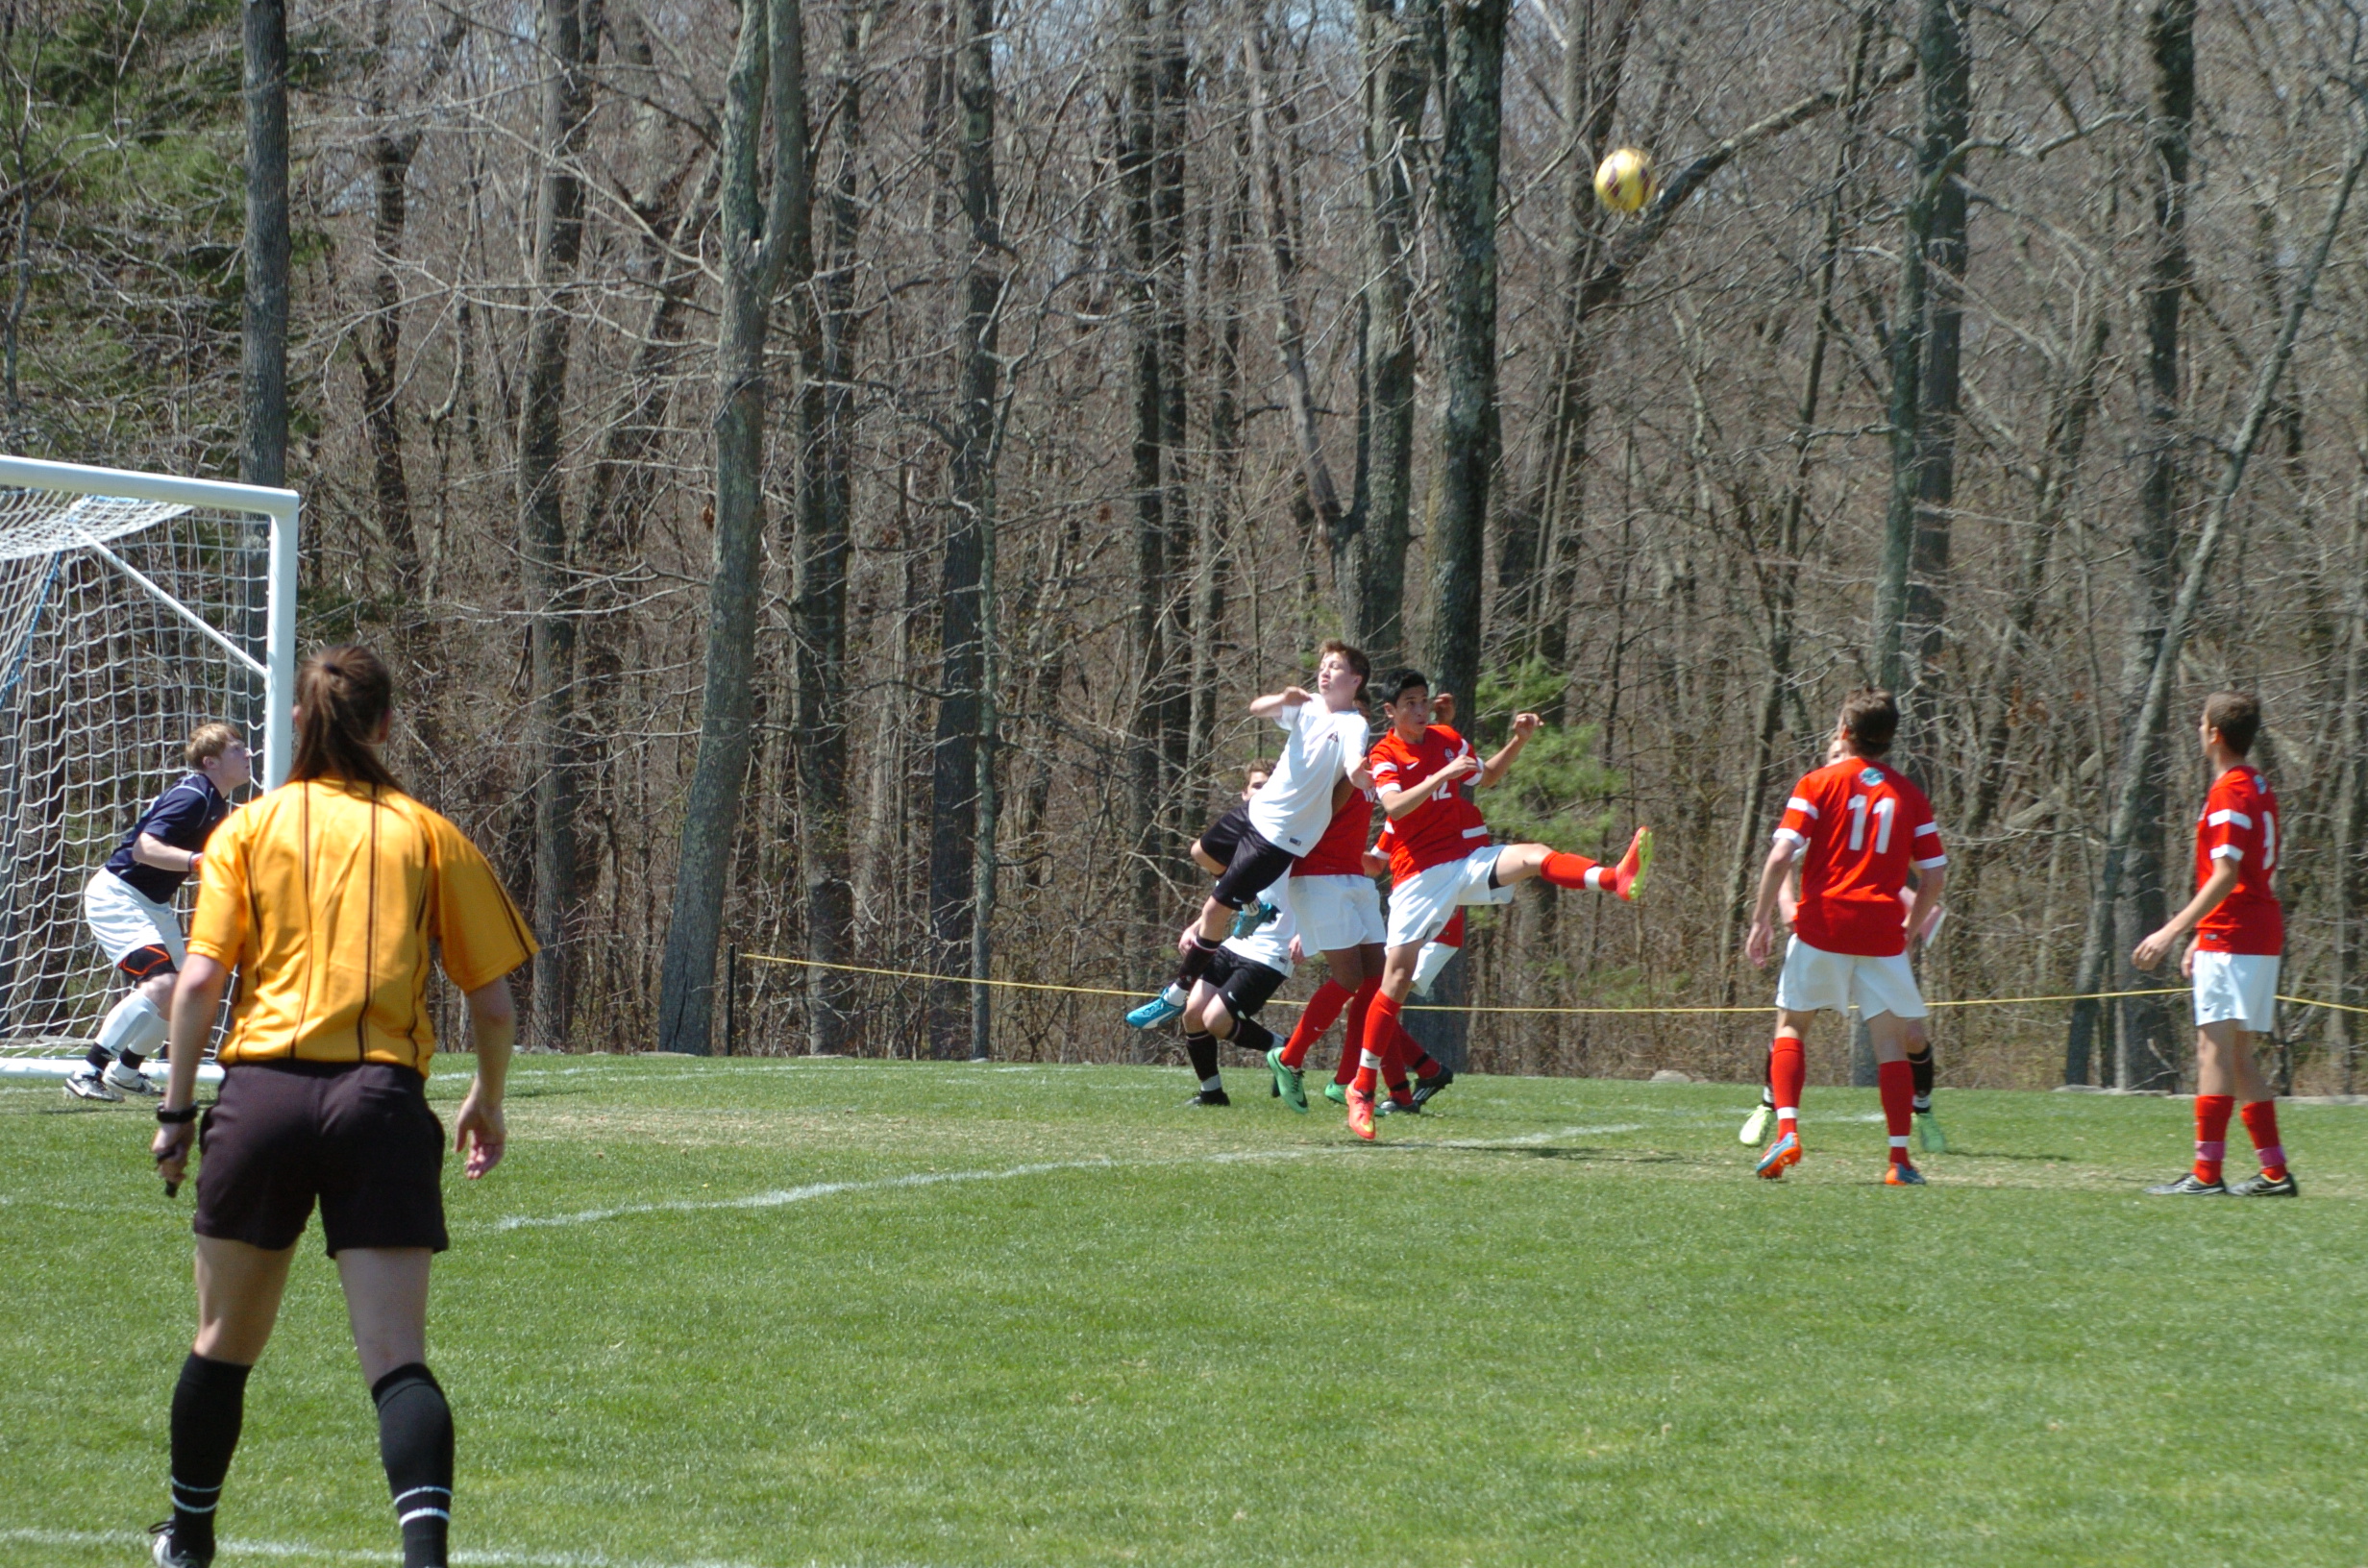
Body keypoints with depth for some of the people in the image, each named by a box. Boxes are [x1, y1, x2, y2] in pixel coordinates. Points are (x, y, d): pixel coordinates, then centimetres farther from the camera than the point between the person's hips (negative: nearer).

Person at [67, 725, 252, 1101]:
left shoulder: (217, 803, 9)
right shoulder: (191, 796, -21)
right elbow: (145, 848, -31)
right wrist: (200, 860, -41)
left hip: (154, 904, 10)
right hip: (116, 896, -10)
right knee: (161, 984, -25)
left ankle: (125, 1071, 27)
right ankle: (90, 1074, -24)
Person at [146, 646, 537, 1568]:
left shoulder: (250, 828, 8)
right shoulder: (428, 835, 8)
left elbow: (200, 978, -1)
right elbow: (493, 1001, 7)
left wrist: (176, 1108, 5)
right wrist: (487, 1103, 23)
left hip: (262, 1093, 1)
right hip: (383, 1101, -1)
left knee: (225, 1343, 18)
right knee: (397, 1360, -7)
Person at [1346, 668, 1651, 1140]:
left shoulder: (1448, 740, 13)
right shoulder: (1383, 756, -3)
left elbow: (1486, 777, 31)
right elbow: (1393, 807, -22)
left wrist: (1518, 741, 15)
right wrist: (1443, 774, -31)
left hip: (1469, 858, 4)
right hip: (1419, 875, -4)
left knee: (1534, 857, -27)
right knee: (1397, 979, -7)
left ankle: (1616, 880, -53)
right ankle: (1362, 1088, 1)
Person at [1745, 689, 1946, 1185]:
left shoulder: (1819, 783, 1)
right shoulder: (1909, 795, 8)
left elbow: (1781, 856, -8)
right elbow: (1935, 873, 7)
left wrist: (1762, 919, -2)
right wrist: (1914, 925, 20)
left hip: (1822, 926, -1)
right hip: (1882, 933, 2)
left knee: (1791, 1026, 13)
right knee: (1890, 1041, 3)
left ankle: (1787, 1130, -4)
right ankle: (1899, 1158, -5)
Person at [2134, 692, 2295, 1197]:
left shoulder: (2229, 792, -13)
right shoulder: (2258, 788, 17)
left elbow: (2226, 876, -21)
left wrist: (2172, 932, -23)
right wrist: (2200, 937, 25)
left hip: (2231, 939, -10)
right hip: (2262, 934, 10)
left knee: (2215, 1047, -11)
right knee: (2238, 1058, 12)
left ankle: (2206, 1173, -16)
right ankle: (2274, 1171, 10)